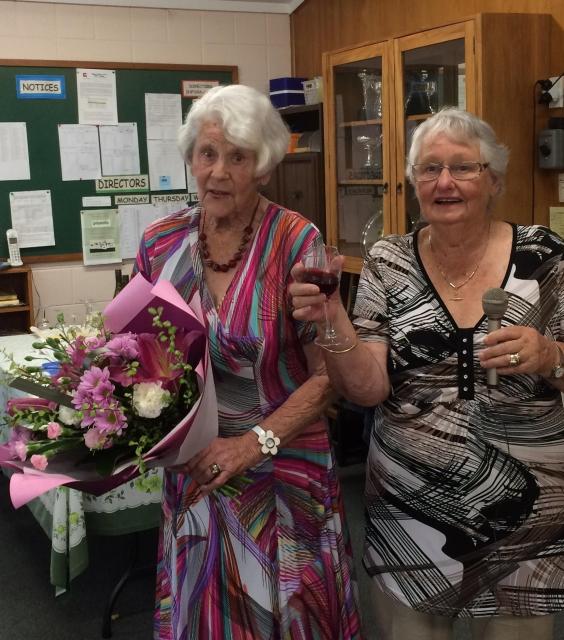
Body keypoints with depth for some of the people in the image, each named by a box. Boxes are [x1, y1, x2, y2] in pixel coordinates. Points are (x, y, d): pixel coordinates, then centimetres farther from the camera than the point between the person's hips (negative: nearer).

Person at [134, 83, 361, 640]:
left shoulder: (295, 241, -14)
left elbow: (330, 373, -13)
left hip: (283, 469, -3)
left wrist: (255, 442, -21)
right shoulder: (161, 243, -2)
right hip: (192, 467, 4)